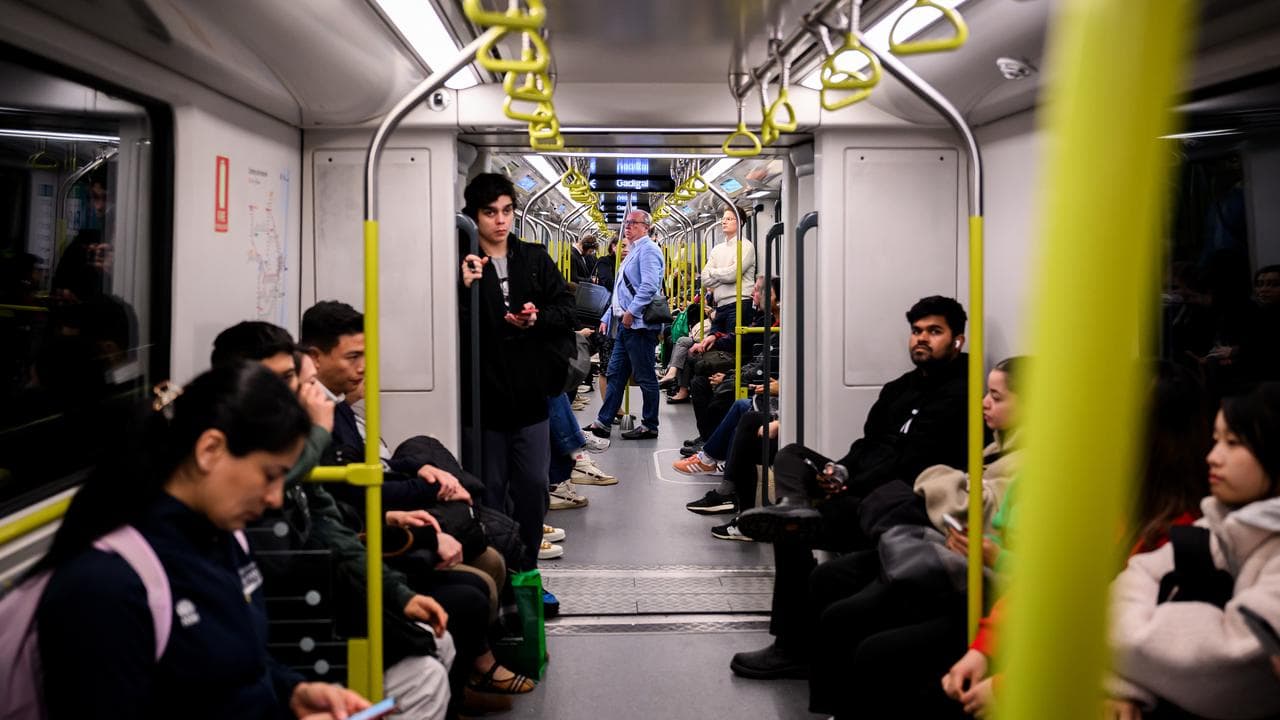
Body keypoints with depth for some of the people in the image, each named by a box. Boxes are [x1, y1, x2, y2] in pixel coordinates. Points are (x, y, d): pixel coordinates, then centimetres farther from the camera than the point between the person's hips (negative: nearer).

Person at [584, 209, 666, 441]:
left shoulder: (648, 249, -8)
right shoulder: (633, 252, 22)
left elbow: (649, 285, -22)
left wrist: (632, 312, -23)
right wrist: (607, 317, 21)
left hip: (639, 324, -10)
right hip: (625, 325, 10)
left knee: (645, 377, -1)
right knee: (615, 373, 10)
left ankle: (650, 426, 7)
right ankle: (603, 423, 13)